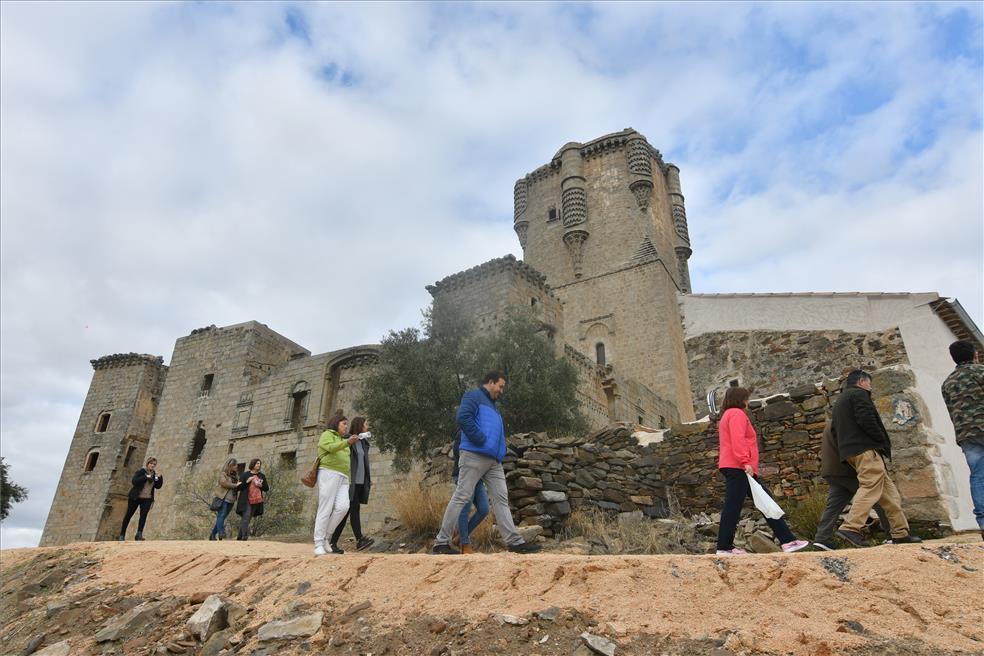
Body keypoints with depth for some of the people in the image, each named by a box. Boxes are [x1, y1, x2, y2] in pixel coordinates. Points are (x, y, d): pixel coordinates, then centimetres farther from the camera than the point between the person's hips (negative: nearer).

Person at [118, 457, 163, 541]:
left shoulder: (154, 475, 7)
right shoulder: (141, 472, -6)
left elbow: (158, 486, 4)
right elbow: (134, 481, -21)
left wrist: (160, 478, -11)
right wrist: (146, 477, -26)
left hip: (147, 499, 3)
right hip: (135, 497, -3)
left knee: (143, 515, -13)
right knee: (128, 515, 7)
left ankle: (139, 534, -17)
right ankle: (122, 535, 20)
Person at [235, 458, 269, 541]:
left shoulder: (262, 476, 13)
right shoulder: (245, 475, 4)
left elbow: (267, 488, 12)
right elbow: (239, 487, 0)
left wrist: (261, 485, -7)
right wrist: (247, 482, -13)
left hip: (256, 501, 4)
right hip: (246, 501, -4)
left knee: (247, 518, 6)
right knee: (246, 517, -16)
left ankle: (240, 536, 13)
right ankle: (245, 535, -19)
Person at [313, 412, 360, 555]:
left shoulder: (341, 440, 30)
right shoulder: (327, 434, 6)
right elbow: (331, 447, -16)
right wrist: (347, 442, -31)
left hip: (343, 477, 7)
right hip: (329, 474, -7)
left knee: (343, 506, -13)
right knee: (326, 509, -9)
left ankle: (326, 537, -2)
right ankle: (318, 544, -5)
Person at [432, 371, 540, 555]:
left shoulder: (492, 405, 28)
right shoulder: (473, 396, -1)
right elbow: (463, 418, -19)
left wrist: (500, 448, 13)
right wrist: (482, 440, -17)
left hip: (494, 460, 9)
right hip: (474, 456, -9)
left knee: (502, 499, 5)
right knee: (461, 498, -6)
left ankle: (514, 542, 6)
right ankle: (441, 542, 1)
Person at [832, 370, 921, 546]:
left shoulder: (839, 401, 26)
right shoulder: (859, 394, -1)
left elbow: (834, 429, 22)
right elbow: (866, 420, -15)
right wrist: (884, 442, -5)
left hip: (850, 451, 10)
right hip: (866, 449, -9)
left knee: (888, 491, 13)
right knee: (871, 487, -15)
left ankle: (900, 533, 14)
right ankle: (850, 528, -24)